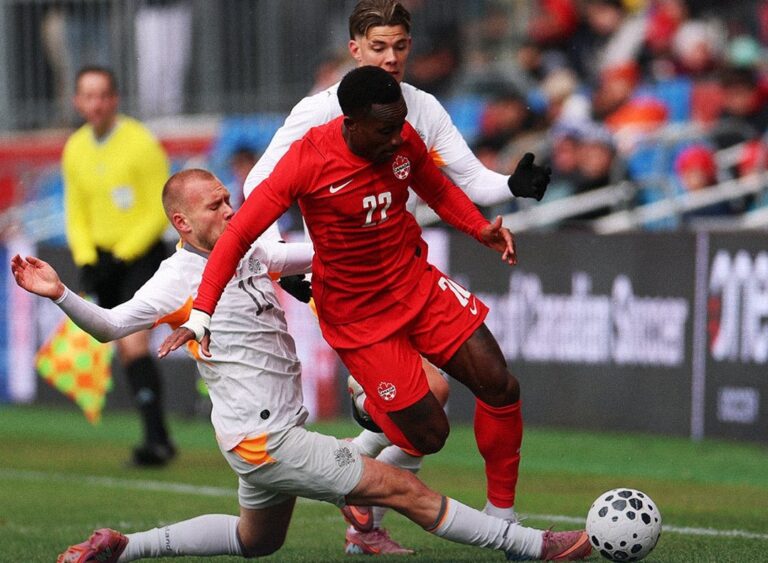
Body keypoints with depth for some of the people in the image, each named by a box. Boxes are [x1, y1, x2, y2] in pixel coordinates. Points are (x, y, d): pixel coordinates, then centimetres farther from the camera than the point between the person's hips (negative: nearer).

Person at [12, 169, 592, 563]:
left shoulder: (250, 253, 8)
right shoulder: (179, 278, -13)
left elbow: (314, 253, 22)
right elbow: (110, 326, -12)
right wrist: (61, 294, -29)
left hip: (279, 429, 10)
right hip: (263, 439, -10)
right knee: (405, 490, -10)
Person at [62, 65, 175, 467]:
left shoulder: (140, 144, -13)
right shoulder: (75, 150, 6)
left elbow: (160, 212, -12)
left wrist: (120, 257, -16)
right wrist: (87, 261, -1)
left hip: (142, 255, -6)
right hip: (104, 259, 7)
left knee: (134, 343, -20)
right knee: (125, 351, 6)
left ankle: (156, 439, -22)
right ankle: (159, 441, 15)